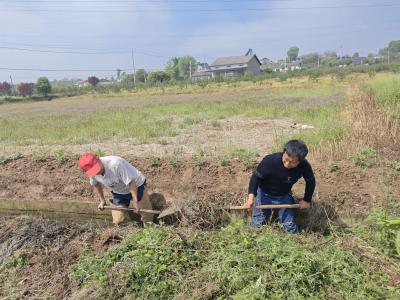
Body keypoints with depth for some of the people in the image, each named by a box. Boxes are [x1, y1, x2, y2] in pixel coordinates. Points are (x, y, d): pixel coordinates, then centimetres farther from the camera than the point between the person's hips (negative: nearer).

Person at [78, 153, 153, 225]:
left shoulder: (115, 164, -37)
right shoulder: (93, 173, -18)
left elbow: (131, 182, -32)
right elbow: (96, 183, 7)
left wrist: (135, 201, -28)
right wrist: (102, 200, 13)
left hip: (136, 186, -5)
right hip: (118, 192, 5)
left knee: (147, 217, 2)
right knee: (118, 221, 8)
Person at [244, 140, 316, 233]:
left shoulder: (304, 166, -25)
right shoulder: (270, 160, -36)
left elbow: (310, 181, -3)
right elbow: (256, 177, -22)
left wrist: (307, 200, 2)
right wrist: (251, 197, -32)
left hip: (284, 196, 3)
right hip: (264, 194, -2)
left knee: (290, 227, 8)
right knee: (258, 225, 7)